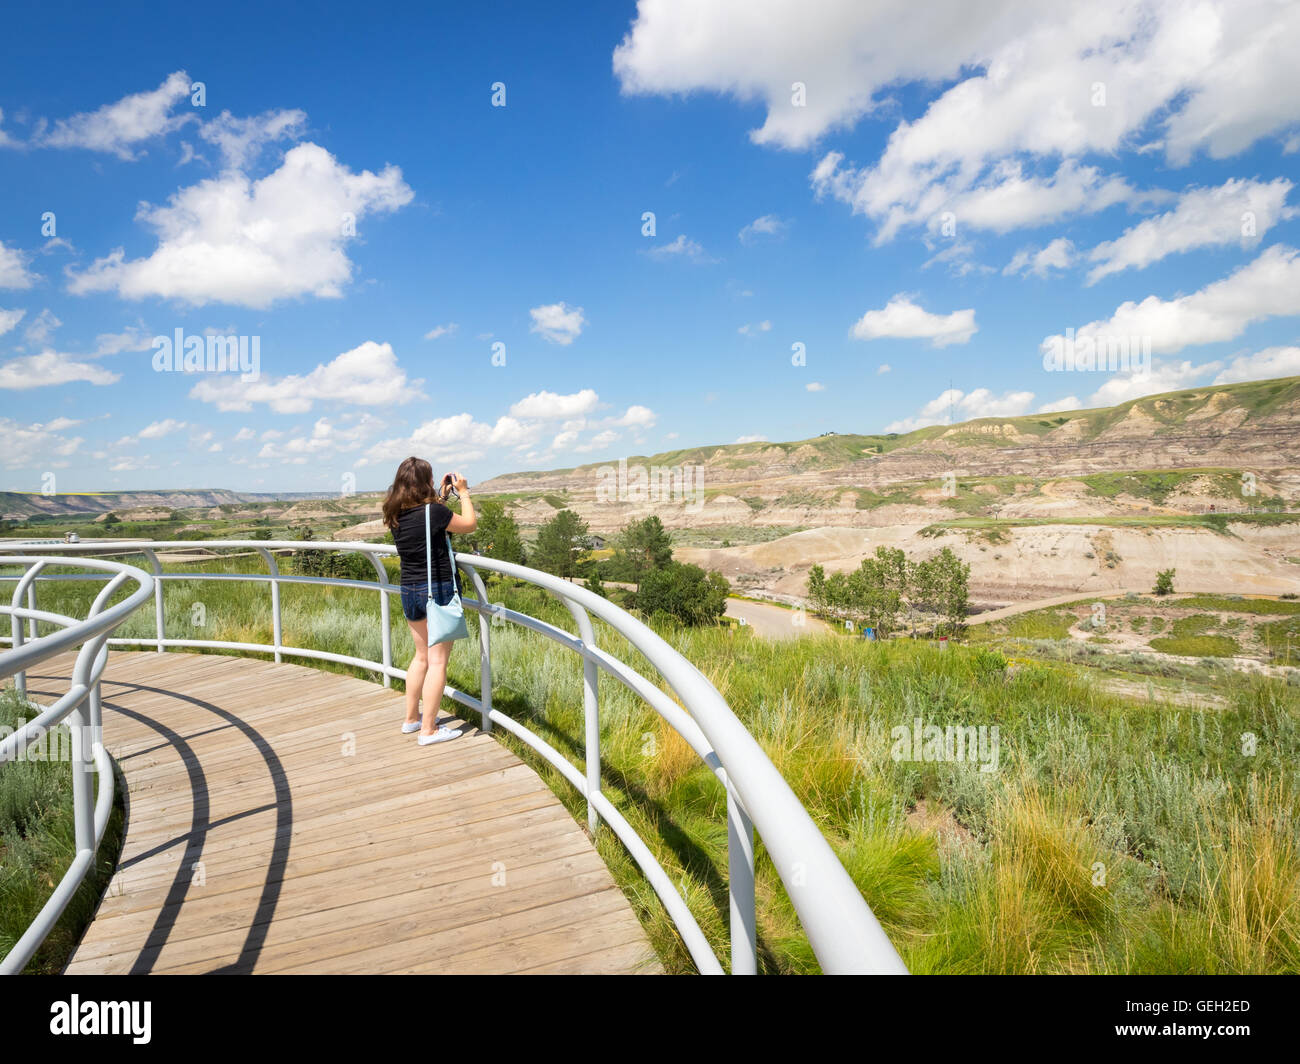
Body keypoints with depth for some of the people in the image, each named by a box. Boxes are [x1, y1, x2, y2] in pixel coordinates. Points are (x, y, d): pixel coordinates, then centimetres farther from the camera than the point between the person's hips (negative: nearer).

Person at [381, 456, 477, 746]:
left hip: (409, 592, 7)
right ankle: (428, 729, 6)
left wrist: (442, 496, 19)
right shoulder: (433, 510, -19)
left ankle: (411, 719, 30)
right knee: (438, 660, 1)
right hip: (438, 591, -7)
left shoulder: (396, 515, 2)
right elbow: (470, 524, -6)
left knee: (422, 656, 22)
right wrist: (463, 492, 4)